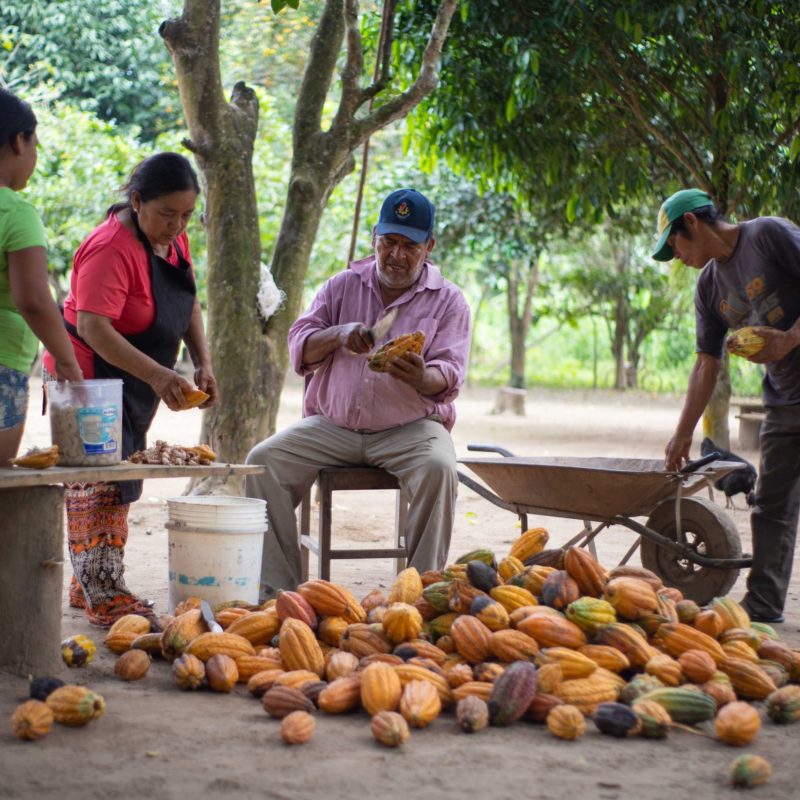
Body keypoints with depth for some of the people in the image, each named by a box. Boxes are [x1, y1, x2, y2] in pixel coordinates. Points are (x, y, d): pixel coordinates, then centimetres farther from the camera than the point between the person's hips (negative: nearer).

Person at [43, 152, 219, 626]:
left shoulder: (174, 240, 4)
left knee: (119, 486, 13)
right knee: (100, 488, -11)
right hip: (90, 378, -9)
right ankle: (104, 600, -11)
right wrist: (156, 375, -40)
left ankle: (89, 586, 22)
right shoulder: (111, 249, -24)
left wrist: (203, 364, -3)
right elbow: (92, 328, -31)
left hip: (136, 385, 10)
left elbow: (188, 306, 13)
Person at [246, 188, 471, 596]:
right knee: (262, 461, -19)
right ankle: (276, 586, -16)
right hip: (332, 423, 3)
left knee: (438, 469, -34)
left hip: (410, 427, -2)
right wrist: (338, 335, -17)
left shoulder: (448, 300, 4)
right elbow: (299, 348, 5)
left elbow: (448, 376, -7)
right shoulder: (343, 286, 11)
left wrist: (422, 378, -32)